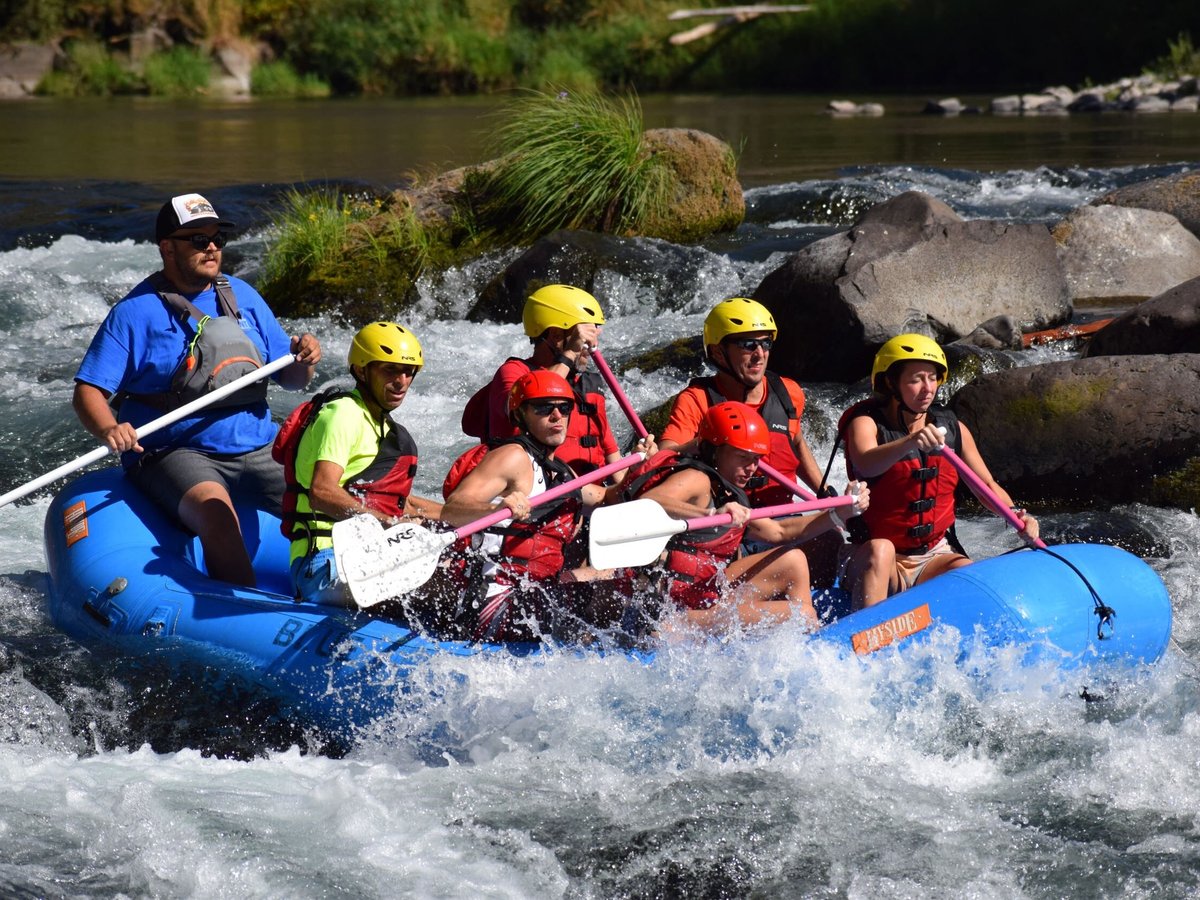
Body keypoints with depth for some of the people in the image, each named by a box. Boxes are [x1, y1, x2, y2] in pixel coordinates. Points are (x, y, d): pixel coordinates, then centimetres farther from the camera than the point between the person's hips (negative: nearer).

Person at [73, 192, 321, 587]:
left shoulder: (242, 297, 13)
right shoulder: (136, 312, -3)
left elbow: (288, 380, 15)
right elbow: (88, 392, -8)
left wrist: (303, 361, -8)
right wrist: (109, 429, -29)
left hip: (257, 450, 5)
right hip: (174, 453, -5)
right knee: (216, 512, -35)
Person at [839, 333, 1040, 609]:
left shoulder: (952, 429, 7)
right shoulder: (866, 423, -8)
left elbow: (987, 487, 13)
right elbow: (865, 464, -31)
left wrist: (1015, 514, -9)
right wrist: (910, 442, -50)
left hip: (935, 556, 4)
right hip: (872, 565, -4)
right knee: (880, 549, -36)